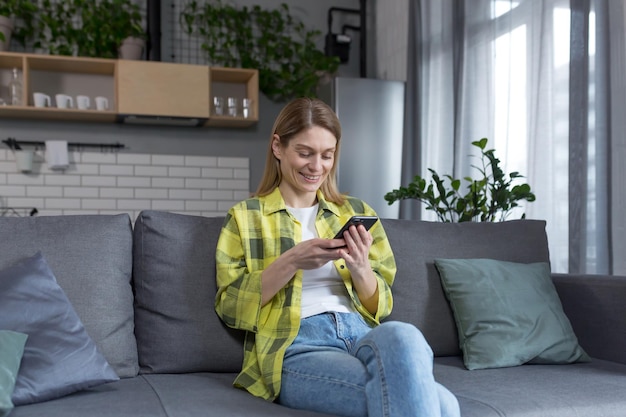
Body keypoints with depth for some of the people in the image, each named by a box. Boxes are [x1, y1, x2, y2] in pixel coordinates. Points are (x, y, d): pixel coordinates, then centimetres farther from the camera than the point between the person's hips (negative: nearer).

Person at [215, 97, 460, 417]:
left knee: (401, 335, -37)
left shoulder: (356, 212, 20)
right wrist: (291, 262, -12)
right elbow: (230, 308, 3)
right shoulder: (245, 217, 13)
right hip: (297, 347, -4)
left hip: (363, 334, 4)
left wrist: (359, 267, -5)